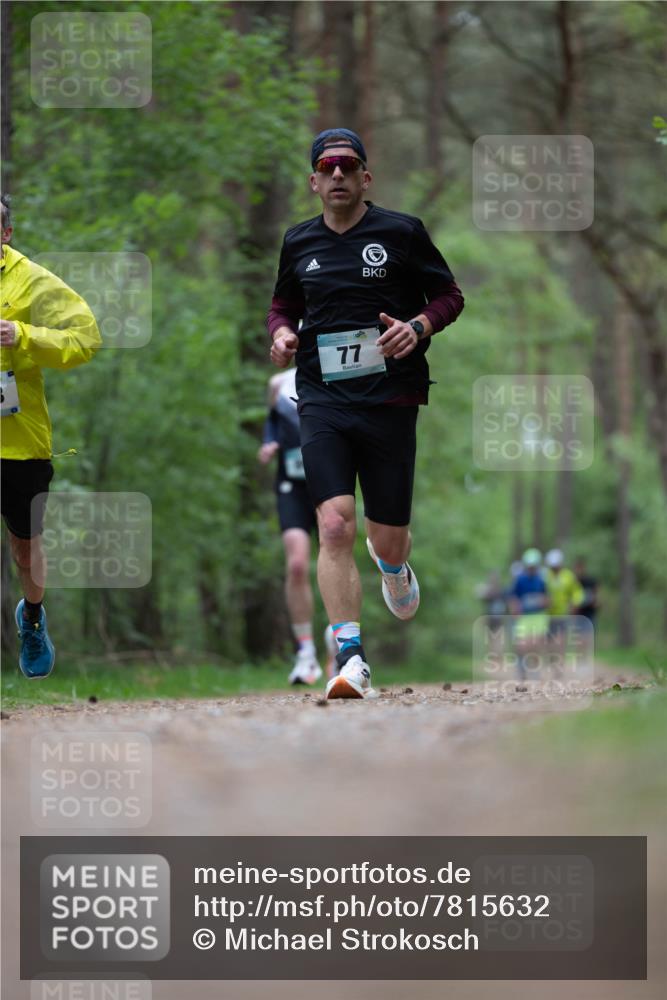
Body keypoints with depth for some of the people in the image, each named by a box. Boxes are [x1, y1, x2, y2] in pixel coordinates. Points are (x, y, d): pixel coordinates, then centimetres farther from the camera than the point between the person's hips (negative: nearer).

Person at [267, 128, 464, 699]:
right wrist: (282, 332, 4)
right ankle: (350, 659, -20)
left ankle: (393, 565, 46)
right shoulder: (299, 243, 11)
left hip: (390, 399, -1)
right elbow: (283, 303, 27)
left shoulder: (401, 232, 2)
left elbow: (449, 296, 8)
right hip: (323, 401, 1)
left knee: (388, 538, 6)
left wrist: (420, 326, -12)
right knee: (335, 525, -18)